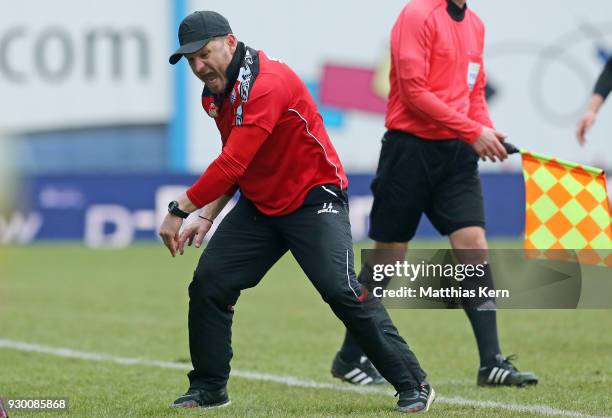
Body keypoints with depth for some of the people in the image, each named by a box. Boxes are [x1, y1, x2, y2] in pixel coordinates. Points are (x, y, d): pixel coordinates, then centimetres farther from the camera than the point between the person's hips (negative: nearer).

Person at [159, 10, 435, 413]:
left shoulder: (266, 83, -26)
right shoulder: (215, 92, 5)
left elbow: (233, 163, -31)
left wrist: (180, 208, -26)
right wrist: (207, 216, 7)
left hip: (314, 201, -9)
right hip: (259, 206, 9)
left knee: (342, 290, -20)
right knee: (208, 284, 0)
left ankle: (414, 385, -13)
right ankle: (209, 388, 14)